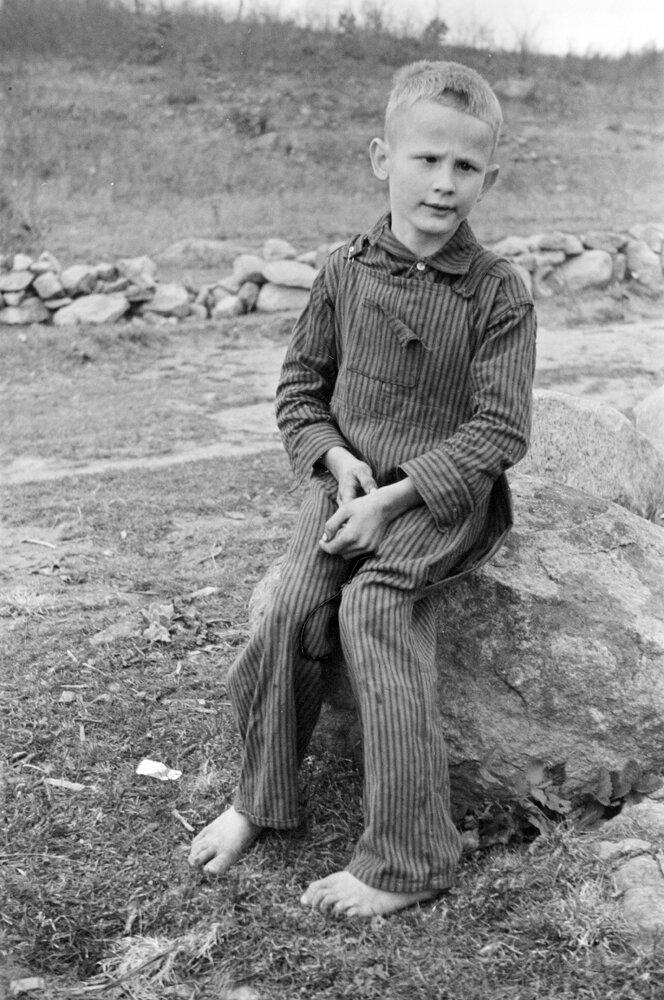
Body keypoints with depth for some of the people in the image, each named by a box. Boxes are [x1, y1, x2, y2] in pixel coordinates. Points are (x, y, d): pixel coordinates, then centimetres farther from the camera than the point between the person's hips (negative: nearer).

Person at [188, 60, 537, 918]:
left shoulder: (497, 295, -5)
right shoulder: (346, 273, 5)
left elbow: (500, 429, -10)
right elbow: (299, 384, 13)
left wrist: (396, 495, -18)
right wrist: (332, 456, -7)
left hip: (443, 495, -3)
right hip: (351, 482, 4)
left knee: (372, 602, -27)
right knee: (295, 602, -21)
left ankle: (406, 860, -18)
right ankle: (260, 796, 0)